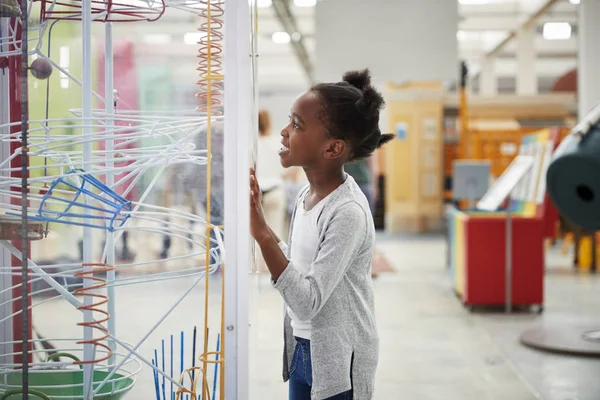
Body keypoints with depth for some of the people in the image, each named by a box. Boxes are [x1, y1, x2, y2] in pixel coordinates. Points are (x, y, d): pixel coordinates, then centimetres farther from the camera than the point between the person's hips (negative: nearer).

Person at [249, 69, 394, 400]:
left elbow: (307, 303, -27)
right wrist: (257, 215, 0)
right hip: (302, 348, 7)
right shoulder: (308, 193, 0)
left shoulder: (348, 212, -25)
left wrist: (262, 233, -32)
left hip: (337, 361, -7)